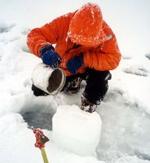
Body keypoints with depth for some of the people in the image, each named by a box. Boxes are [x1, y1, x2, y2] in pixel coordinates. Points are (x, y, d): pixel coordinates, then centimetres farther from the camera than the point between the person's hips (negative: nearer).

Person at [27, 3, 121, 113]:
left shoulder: (105, 31, -30)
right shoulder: (64, 22, -28)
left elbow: (113, 59, -33)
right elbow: (34, 35, -27)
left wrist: (83, 59, -41)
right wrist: (44, 49, -51)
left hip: (89, 68, -2)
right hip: (63, 68, 3)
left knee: (101, 74, -35)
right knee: (39, 90, -2)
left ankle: (88, 107, -5)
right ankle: (73, 81, 23)